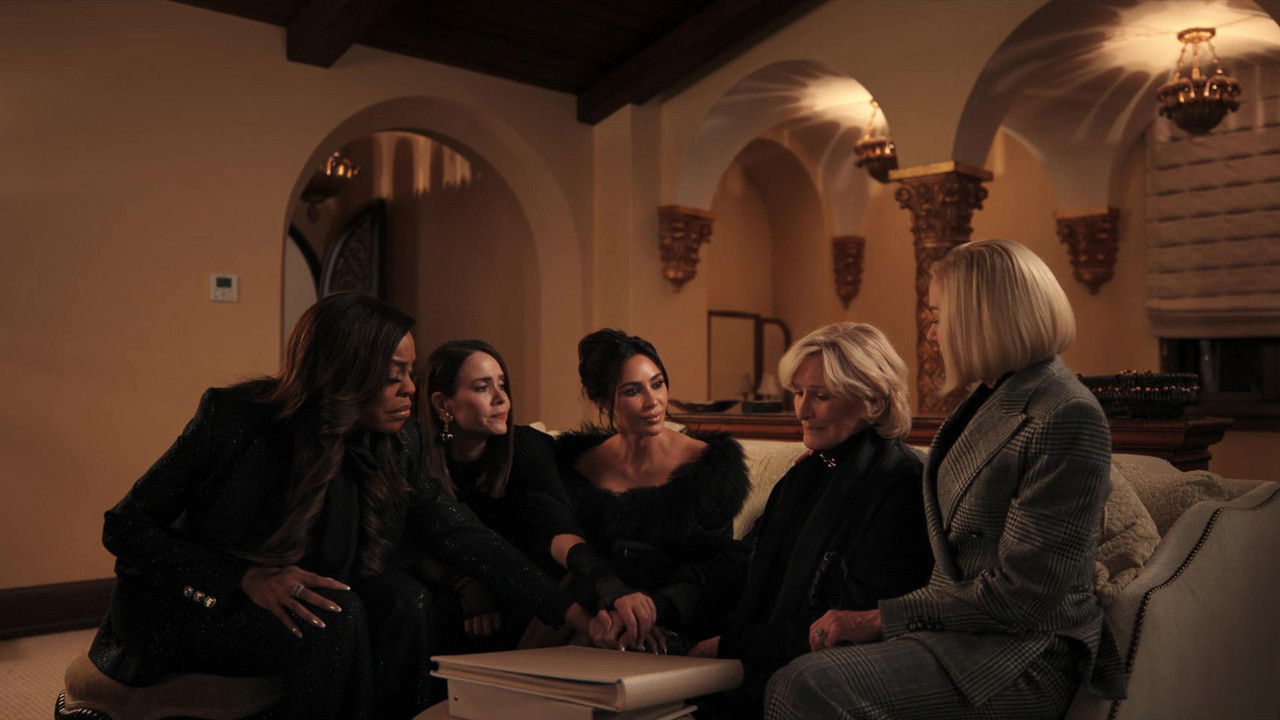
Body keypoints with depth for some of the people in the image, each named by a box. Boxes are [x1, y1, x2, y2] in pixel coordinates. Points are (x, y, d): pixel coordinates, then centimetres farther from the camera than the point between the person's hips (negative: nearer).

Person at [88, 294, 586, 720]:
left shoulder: (392, 444, -8)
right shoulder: (238, 421, -21)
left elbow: (461, 536, -10)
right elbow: (124, 528, -15)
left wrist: (569, 612, -18)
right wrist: (248, 577, -28)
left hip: (285, 599, 5)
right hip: (191, 614, -4)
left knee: (402, 601, -22)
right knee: (336, 619, -29)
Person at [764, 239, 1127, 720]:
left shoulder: (1067, 417, -15)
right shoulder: (990, 400, 15)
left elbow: (1020, 596, -18)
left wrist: (884, 618, -13)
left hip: (1023, 659, -8)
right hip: (960, 627, 8)